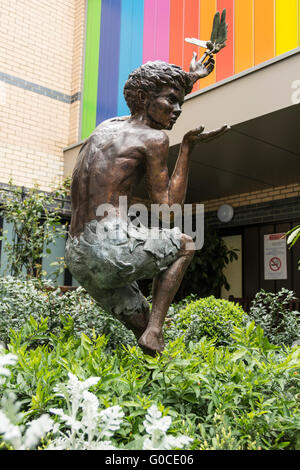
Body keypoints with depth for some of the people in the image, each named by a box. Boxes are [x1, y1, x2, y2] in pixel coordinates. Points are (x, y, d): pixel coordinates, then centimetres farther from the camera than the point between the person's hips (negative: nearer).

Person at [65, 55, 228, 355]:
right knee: (184, 244, 21)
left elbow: (154, 113, 42)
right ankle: (154, 330, 7)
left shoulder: (107, 126, 22)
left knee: (142, 323, 24)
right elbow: (166, 210, 0)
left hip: (76, 258, 8)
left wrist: (191, 79, 51)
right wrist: (188, 147, 4)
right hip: (113, 245, -7)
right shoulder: (154, 138, -2)